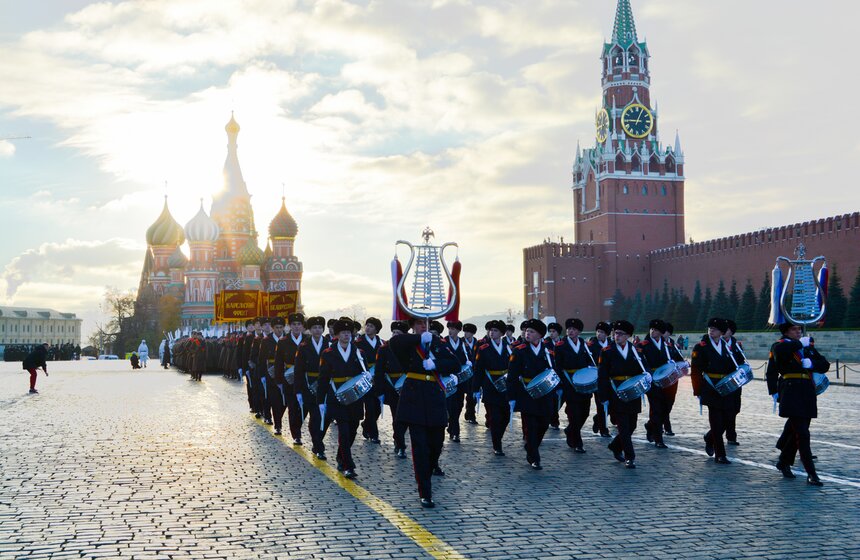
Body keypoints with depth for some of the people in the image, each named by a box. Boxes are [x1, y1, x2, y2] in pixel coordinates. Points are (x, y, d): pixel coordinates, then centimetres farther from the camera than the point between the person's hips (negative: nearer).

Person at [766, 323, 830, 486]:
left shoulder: (808, 346, 19)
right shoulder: (780, 346, 1)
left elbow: (825, 365, 10)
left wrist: (811, 364, -8)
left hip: (808, 394, 6)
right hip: (791, 393, -6)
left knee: (795, 431, 12)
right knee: (802, 434, -10)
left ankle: (784, 463, 29)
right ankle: (811, 473, -10)